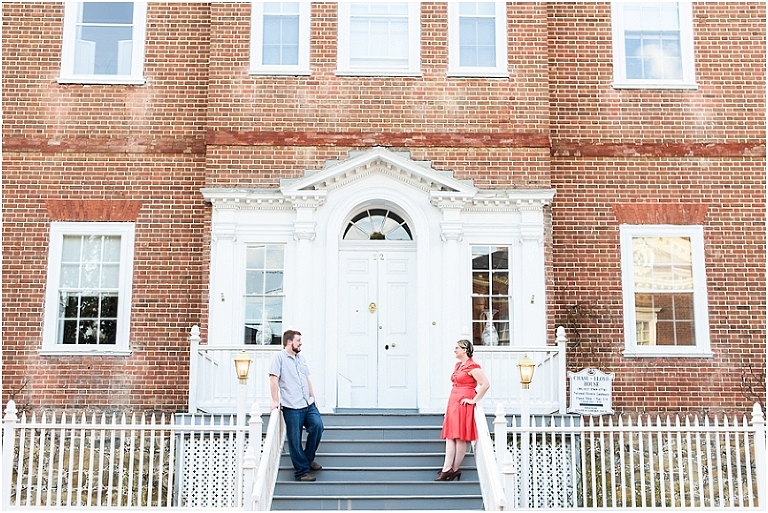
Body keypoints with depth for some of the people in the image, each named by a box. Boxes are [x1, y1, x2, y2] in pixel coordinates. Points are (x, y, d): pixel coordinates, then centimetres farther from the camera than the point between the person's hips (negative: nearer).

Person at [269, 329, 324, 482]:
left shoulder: (301, 358, 20)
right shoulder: (279, 357, -3)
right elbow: (274, 379, -8)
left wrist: (313, 398, 20)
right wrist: (275, 400, -13)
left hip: (308, 404, 6)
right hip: (291, 407, -6)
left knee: (317, 425, -12)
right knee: (295, 440, -1)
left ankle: (308, 458, 9)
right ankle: (301, 471, 9)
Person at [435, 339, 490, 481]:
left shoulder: (472, 366, -12)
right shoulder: (458, 365, 16)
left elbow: (485, 384, -21)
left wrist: (474, 400, -17)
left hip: (463, 404, -9)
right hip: (453, 403, 9)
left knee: (460, 437, -5)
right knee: (450, 437, 3)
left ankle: (454, 469, -2)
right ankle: (447, 469, 1)